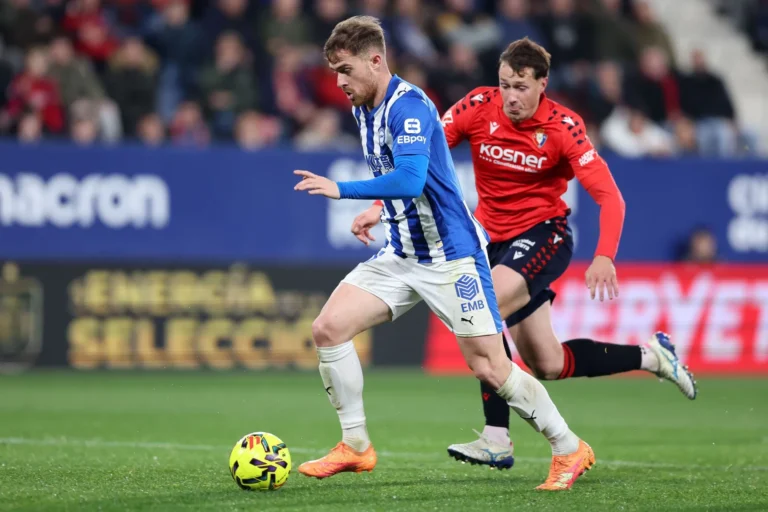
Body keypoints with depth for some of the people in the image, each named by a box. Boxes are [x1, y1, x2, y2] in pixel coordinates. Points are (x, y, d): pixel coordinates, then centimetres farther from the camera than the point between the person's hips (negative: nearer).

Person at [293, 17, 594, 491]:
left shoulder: (408, 106, -19)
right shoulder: (364, 109, 9)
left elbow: (409, 181, -32)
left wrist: (341, 190, -31)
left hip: (451, 256, -9)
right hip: (401, 255, 9)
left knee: (489, 367, -8)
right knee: (328, 328, -6)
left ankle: (570, 450, 8)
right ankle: (356, 447, 5)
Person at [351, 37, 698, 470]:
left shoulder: (563, 127, -17)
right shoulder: (478, 107, -11)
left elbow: (609, 196, -21)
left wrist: (605, 257, -36)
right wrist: (380, 206, -22)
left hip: (543, 232, -5)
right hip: (494, 236, 5)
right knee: (549, 366, 6)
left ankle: (496, 439, -22)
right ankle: (651, 356, 28)